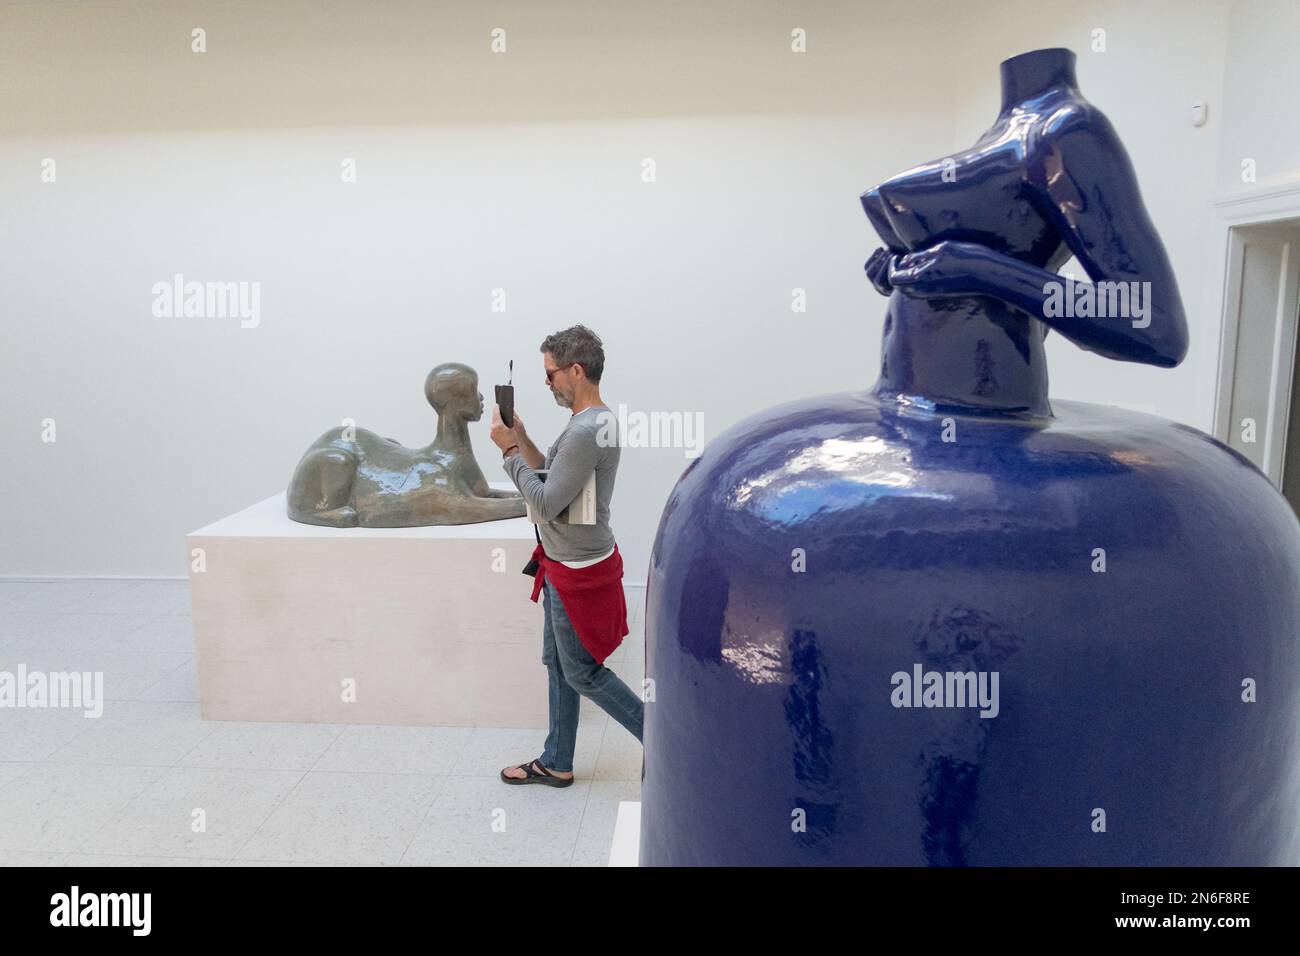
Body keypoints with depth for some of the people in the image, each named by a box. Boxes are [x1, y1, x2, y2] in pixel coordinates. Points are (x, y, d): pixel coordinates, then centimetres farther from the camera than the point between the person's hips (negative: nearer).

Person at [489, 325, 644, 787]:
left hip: (577, 571, -10)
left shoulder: (585, 431, -26)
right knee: (558, 665, 18)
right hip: (566, 564, 10)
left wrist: (509, 450, -16)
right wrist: (521, 437, 2)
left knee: (582, 674, 5)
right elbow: (554, 479, 11)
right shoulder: (598, 420, 7)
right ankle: (555, 764, 32)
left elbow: (545, 504, -25)